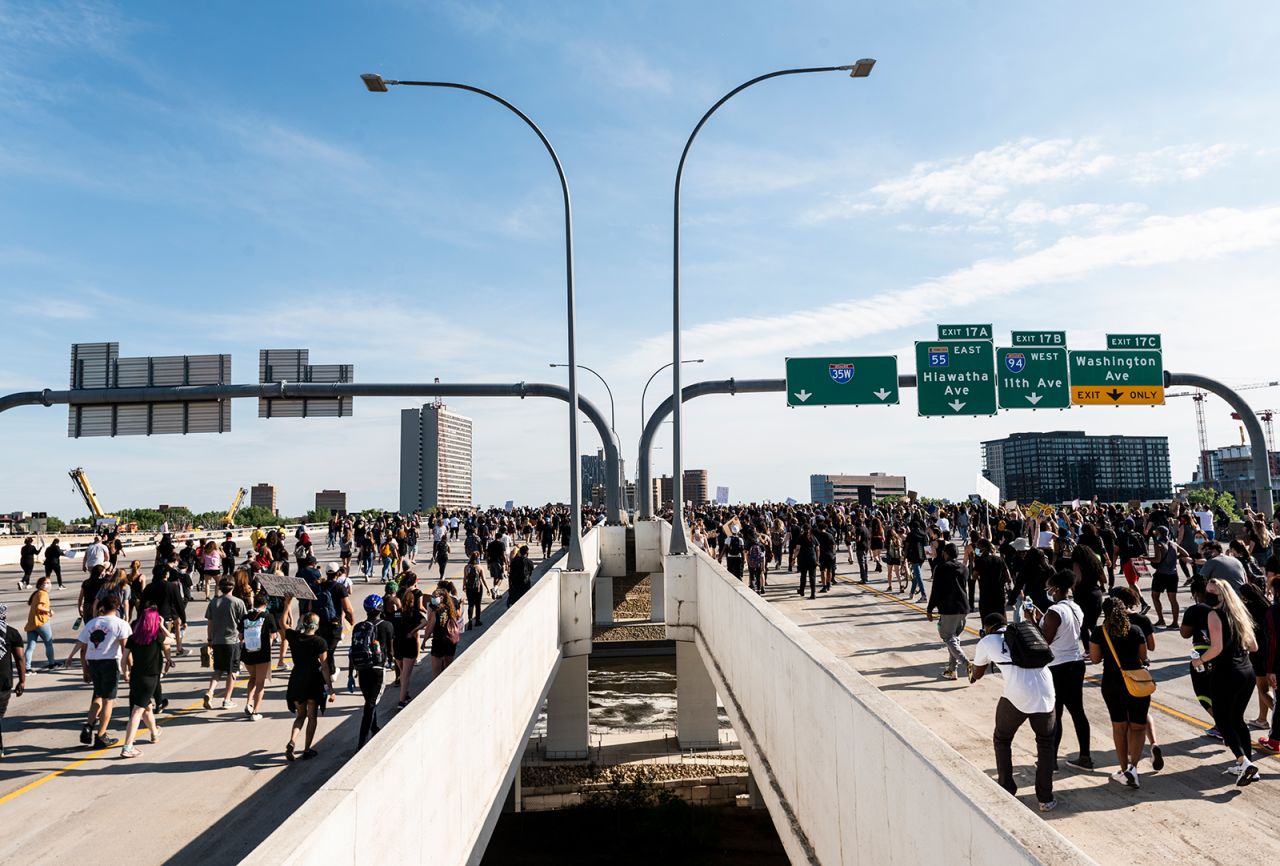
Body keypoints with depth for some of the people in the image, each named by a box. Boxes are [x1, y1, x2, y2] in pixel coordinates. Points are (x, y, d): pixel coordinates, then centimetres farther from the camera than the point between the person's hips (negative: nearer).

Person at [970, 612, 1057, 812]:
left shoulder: (987, 642, 12)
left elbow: (977, 674, 27)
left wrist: (971, 670, 49)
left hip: (1017, 696, -3)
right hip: (1045, 693, 3)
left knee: (1002, 740, 21)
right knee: (1045, 743, 23)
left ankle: (1006, 791, 26)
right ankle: (1046, 799, 22)